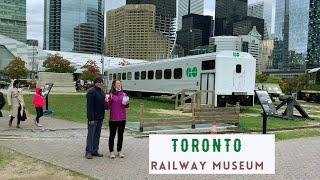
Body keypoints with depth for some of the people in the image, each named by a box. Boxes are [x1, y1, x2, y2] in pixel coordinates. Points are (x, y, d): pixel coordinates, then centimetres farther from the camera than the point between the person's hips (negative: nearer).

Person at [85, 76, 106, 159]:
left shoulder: (102, 92, 14)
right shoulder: (91, 92, -13)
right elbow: (90, 106, -18)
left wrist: (106, 105, 1)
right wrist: (91, 118, -21)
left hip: (100, 117, 8)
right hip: (93, 118, -8)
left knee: (97, 135, 13)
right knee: (91, 135, -2)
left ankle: (95, 151, 21)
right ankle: (88, 152, 5)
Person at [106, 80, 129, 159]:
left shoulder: (123, 94, 8)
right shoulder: (110, 95, -4)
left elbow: (126, 106, 15)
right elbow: (108, 106, -3)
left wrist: (127, 103, -6)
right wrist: (107, 101, -21)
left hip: (122, 118, 4)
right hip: (113, 118, -4)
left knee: (121, 135, 11)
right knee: (112, 135, 5)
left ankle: (119, 151, 22)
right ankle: (111, 152, 15)